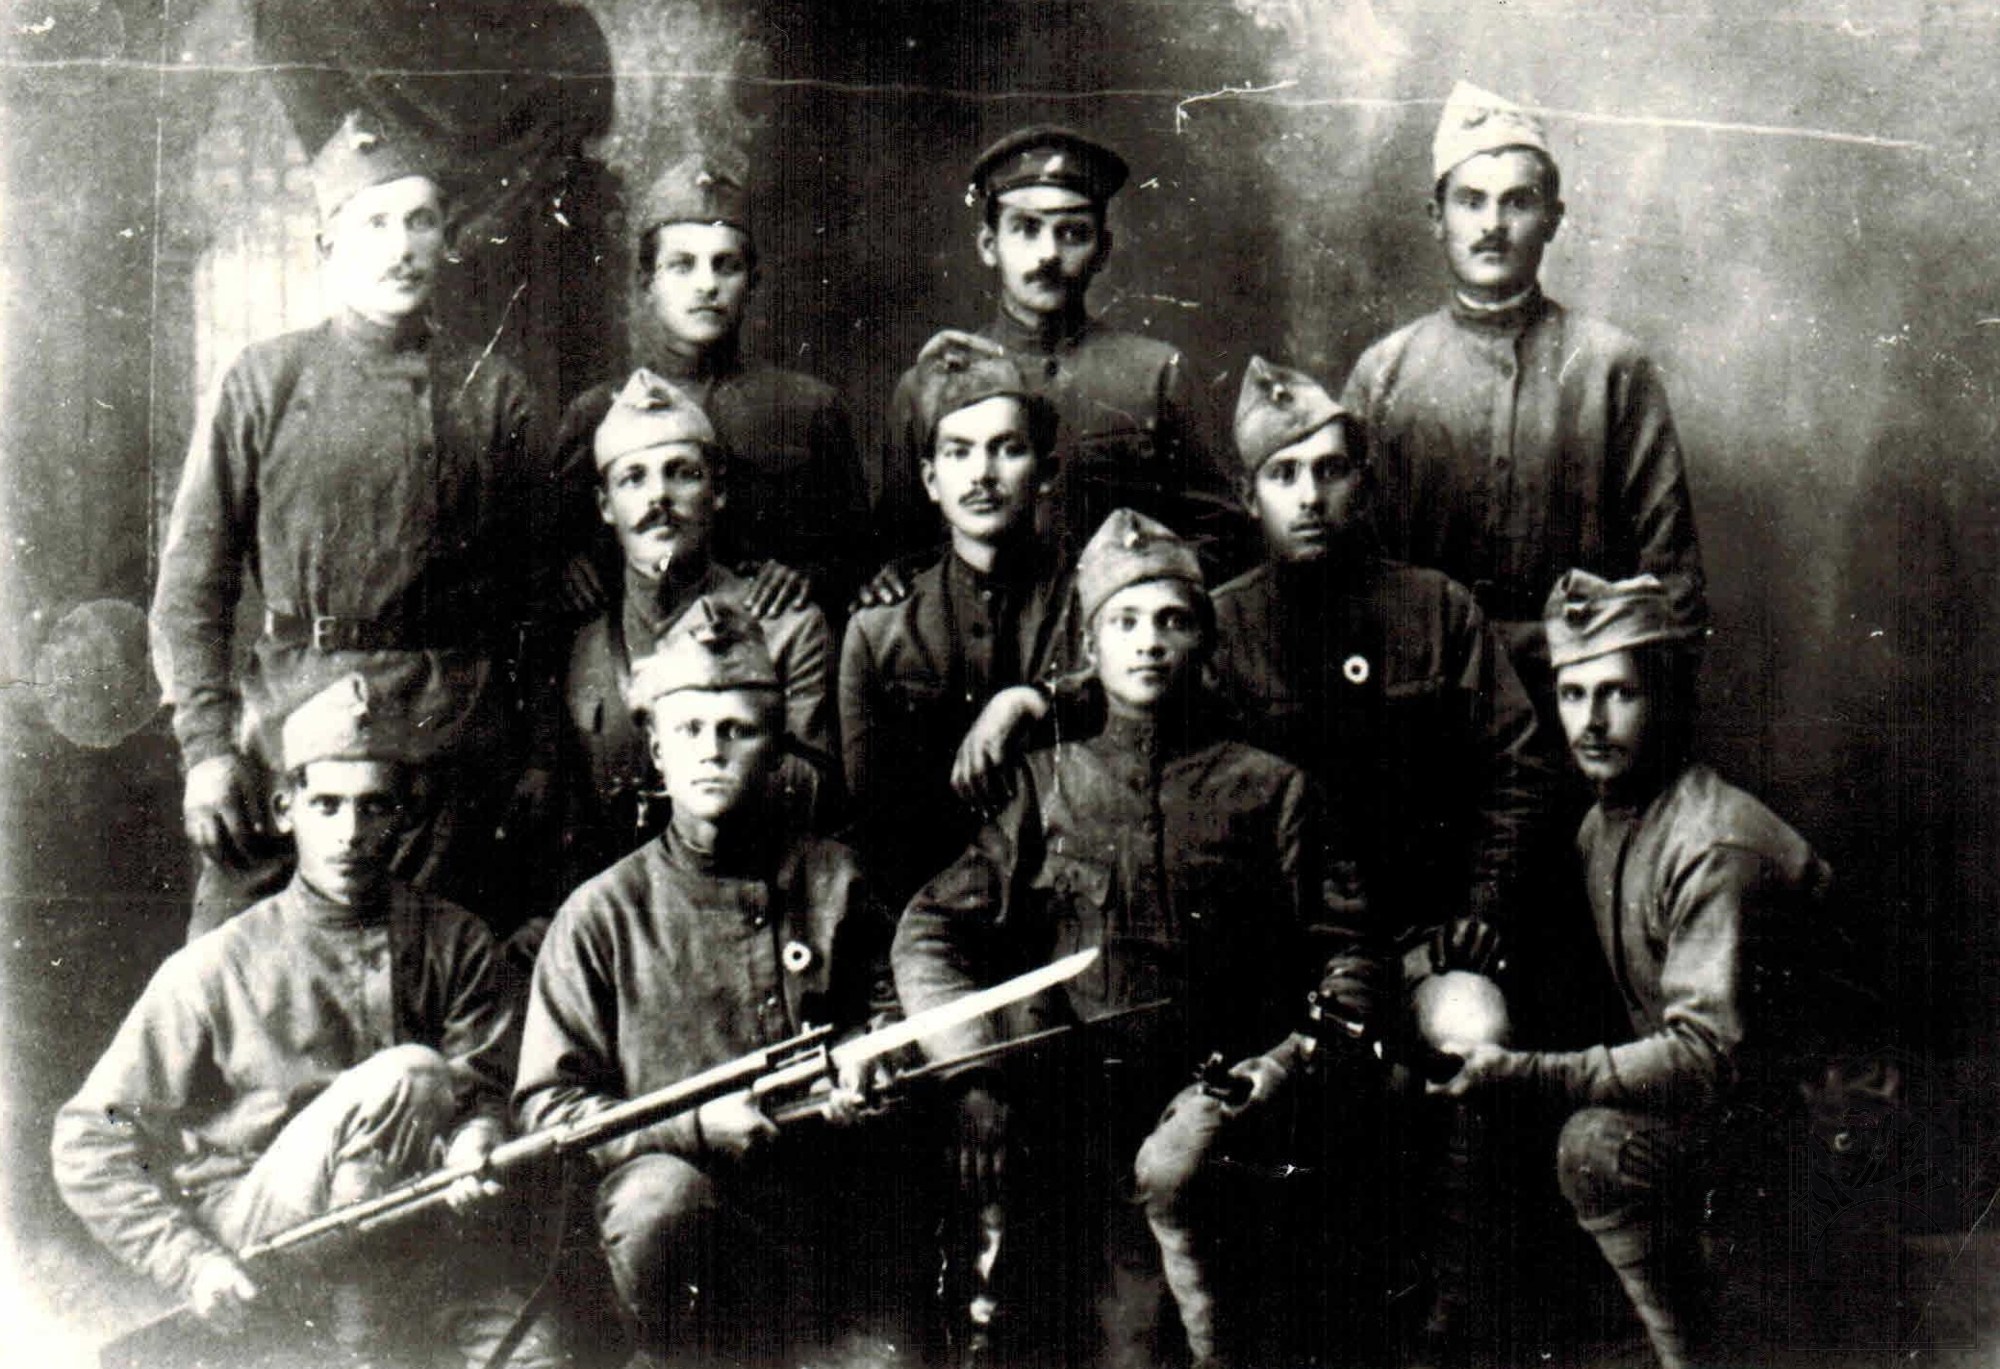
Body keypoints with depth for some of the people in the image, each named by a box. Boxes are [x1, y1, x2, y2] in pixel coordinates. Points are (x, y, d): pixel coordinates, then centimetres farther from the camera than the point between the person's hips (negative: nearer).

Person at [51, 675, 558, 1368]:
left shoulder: (456, 943, 6)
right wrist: (194, 1264, -12)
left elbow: (489, 1088, 1)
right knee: (409, 1073, -26)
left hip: (411, 1238, 2)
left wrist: (472, 1149, -23)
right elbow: (89, 1143, -1)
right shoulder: (219, 967, -2)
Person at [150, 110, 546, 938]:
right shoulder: (266, 381, 6)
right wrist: (207, 745, -5)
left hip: (452, 739, 1)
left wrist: (537, 753, 6)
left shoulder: (493, 393, 9)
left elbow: (532, 588, 11)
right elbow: (191, 580, 4)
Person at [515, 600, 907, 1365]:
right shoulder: (602, 913, 7)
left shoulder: (832, 881, 15)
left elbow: (886, 1012, 26)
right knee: (661, 1203, -36)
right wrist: (697, 1123, -11)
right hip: (668, 1168, -2)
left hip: (819, 1181, 2)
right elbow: (545, 1104, 4)